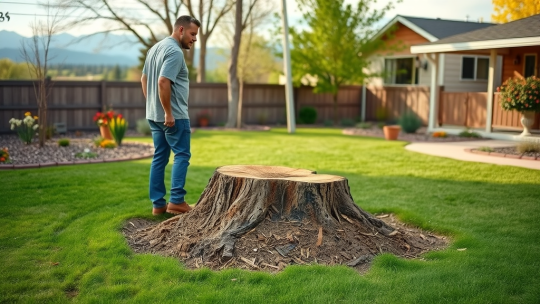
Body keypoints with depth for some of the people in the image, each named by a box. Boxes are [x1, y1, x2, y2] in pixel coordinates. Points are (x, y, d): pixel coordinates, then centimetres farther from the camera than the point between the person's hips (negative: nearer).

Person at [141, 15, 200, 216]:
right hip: (175, 116, -9)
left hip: (153, 115, 9)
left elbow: (144, 79, 22)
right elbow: (163, 82, -25)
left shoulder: (156, 48, 16)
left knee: (160, 157, 10)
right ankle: (177, 201, -3)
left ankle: (158, 204, 12)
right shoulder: (175, 51, -15)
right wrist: (169, 113, -22)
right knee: (182, 155, -2)